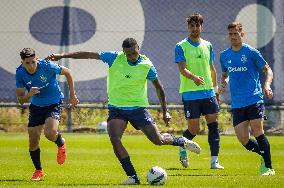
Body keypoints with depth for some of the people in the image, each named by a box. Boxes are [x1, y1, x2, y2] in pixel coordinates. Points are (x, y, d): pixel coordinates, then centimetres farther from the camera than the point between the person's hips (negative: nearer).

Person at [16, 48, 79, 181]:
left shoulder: (46, 66, -24)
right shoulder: (20, 73, -15)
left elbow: (67, 72, -6)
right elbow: (20, 100, -10)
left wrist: (72, 95, -3)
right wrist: (29, 94, -33)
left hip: (54, 104, -4)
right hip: (36, 106, 4)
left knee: (50, 133, -26)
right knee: (33, 141, 0)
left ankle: (61, 144, 11)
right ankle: (38, 171, 22)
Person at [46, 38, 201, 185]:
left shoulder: (147, 65, -10)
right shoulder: (114, 58, -10)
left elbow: (159, 88, 4)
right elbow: (88, 55, -6)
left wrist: (165, 112, 5)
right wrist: (61, 56, -7)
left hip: (138, 107, -1)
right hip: (116, 108, 1)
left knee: (158, 140, -3)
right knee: (114, 139, -22)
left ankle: (181, 141, 32)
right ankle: (133, 177, -15)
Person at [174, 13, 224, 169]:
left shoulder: (207, 45, 12)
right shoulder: (181, 47, -4)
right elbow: (182, 68, -16)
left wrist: (215, 88, 19)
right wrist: (193, 77, -34)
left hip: (208, 92, 4)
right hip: (190, 93, -4)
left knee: (213, 125, -4)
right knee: (194, 129, -3)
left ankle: (214, 161, -2)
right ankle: (183, 148, 28)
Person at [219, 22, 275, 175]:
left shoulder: (251, 52, -3)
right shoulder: (224, 56, 12)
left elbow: (268, 70, 0)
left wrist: (267, 85, -18)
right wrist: (223, 84, 4)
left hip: (254, 100, -5)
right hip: (237, 104, 5)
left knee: (258, 133, -12)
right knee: (243, 140, -2)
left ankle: (268, 167, -1)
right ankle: (263, 155, 24)